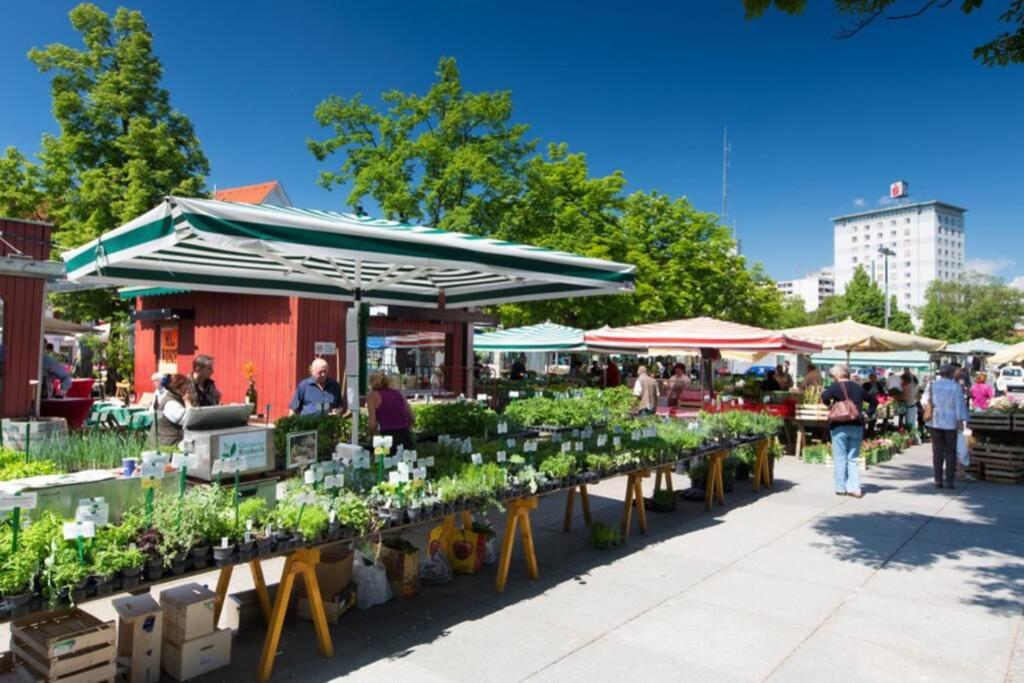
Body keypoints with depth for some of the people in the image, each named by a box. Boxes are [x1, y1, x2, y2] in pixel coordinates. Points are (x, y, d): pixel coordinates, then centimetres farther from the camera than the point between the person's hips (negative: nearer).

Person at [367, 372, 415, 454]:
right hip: (406, 437, 4)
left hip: (388, 438, -4)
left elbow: (373, 425, -2)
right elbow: (412, 418, 15)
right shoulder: (398, 393, 17)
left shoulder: (373, 396, 6)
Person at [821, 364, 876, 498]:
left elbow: (824, 396, -24)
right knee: (853, 459, 10)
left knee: (840, 459, 4)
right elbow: (874, 400, 20)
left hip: (840, 426, -5)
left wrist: (829, 405, -6)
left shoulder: (837, 386, -6)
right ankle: (855, 488, 4)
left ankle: (841, 488, 8)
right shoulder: (858, 387, 11)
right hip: (857, 425, 5)